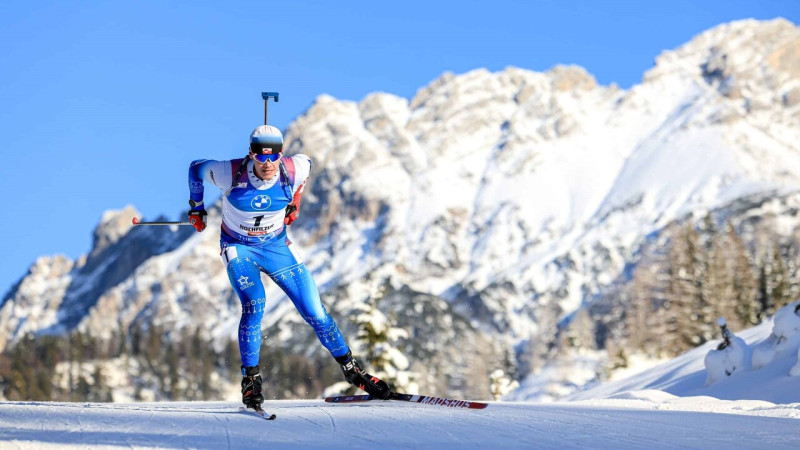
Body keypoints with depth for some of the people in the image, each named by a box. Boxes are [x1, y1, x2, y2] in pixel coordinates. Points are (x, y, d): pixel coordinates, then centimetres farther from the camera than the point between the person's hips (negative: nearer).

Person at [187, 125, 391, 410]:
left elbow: (306, 162, 6)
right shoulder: (231, 173, -26)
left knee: (315, 313, -1)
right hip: (239, 248, -2)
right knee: (254, 306, -27)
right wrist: (196, 209, 7)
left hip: (277, 247, 2)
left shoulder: (294, 170, -20)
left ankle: (351, 369, 17)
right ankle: (250, 381, -15)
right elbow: (196, 168, -6)